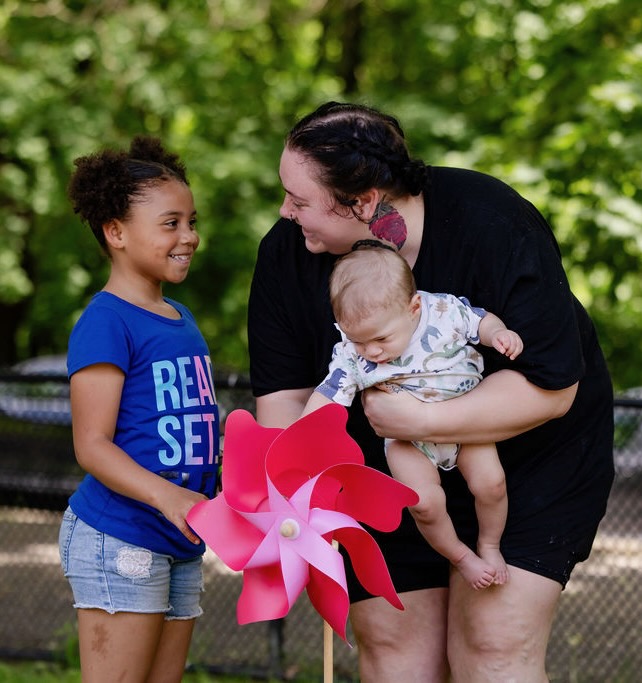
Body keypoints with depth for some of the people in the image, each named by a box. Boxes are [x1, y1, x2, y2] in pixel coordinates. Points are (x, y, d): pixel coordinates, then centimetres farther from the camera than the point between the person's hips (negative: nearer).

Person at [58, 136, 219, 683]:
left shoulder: (181, 319, 17)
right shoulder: (106, 323, -11)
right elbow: (92, 445, -17)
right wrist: (165, 494, -30)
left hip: (180, 544, 9)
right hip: (118, 538, -9)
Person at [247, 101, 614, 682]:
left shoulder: (493, 226, -27)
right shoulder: (287, 254, -13)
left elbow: (549, 387, -28)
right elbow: (283, 395, -7)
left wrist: (420, 420, -34)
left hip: (529, 459, -4)